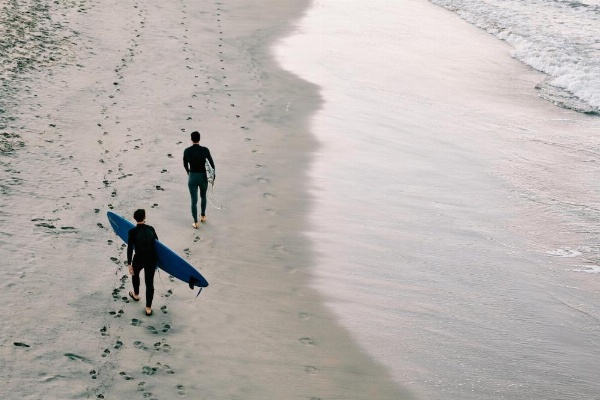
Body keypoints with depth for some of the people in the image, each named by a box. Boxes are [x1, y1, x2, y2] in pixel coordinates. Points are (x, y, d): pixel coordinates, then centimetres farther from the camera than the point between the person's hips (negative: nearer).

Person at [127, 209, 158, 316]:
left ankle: (136, 295, 52)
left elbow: (130, 249, -14)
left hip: (139, 259, -2)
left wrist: (129, 264, -10)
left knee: (135, 274, 31)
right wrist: (157, 260, 20)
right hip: (151, 259, 2)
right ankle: (148, 308, 11)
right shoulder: (151, 229, -3)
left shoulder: (132, 232, -13)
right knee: (149, 282, 9)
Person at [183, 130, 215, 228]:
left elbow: (185, 165, 7)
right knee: (203, 196, 26)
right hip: (203, 177, 0)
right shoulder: (205, 150, -12)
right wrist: (213, 173, 13)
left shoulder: (187, 151, -7)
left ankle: (195, 223, 13)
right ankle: (203, 216, 40)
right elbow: (211, 163, -4)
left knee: (194, 200, 8)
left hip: (192, 177, 0)